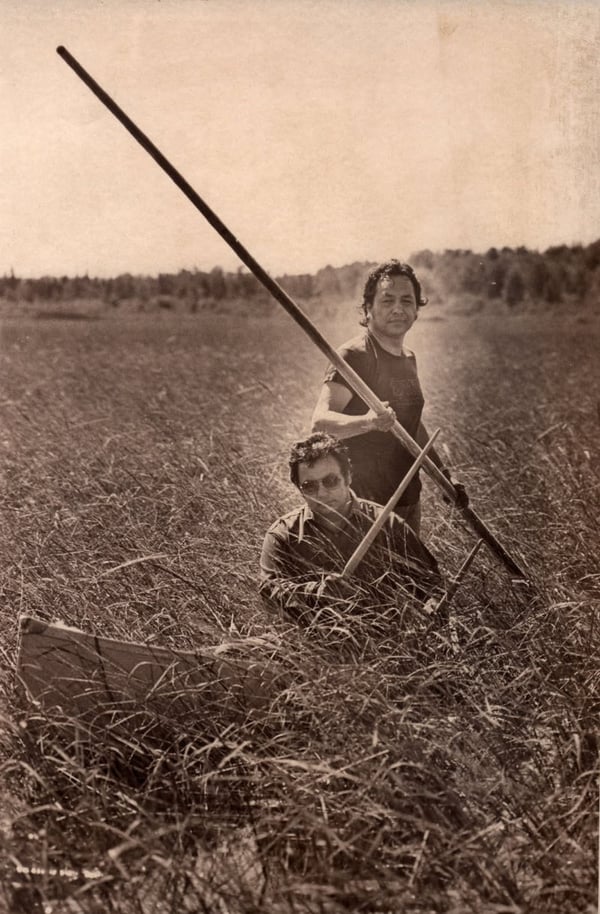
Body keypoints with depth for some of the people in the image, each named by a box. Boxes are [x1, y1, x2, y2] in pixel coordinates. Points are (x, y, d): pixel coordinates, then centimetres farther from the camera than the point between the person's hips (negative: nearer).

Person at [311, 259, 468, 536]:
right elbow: (320, 421, -27)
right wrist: (366, 422, -45)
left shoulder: (409, 358, 12)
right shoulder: (353, 357, -14)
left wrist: (445, 476, 20)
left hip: (408, 501, 8)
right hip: (364, 505, -7)